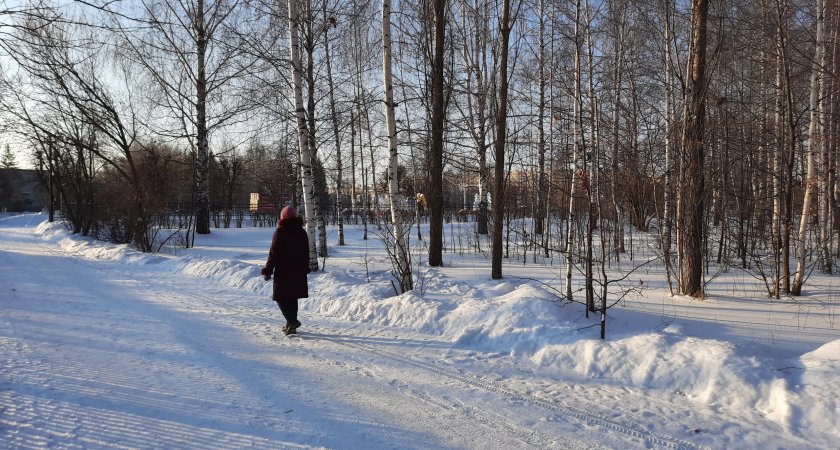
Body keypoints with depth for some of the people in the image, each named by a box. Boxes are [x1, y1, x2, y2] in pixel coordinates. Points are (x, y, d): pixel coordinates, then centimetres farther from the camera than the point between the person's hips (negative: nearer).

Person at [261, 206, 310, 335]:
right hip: (299, 272, 6)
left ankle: (292, 321, -16)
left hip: (283, 271, -5)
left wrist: (268, 270, -4)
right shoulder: (302, 232, 8)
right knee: (293, 298, 14)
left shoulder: (280, 232, -9)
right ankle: (291, 325, 17)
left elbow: (273, 253, -10)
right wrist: (305, 269, 26)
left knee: (281, 297, 0)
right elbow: (306, 253, 16)